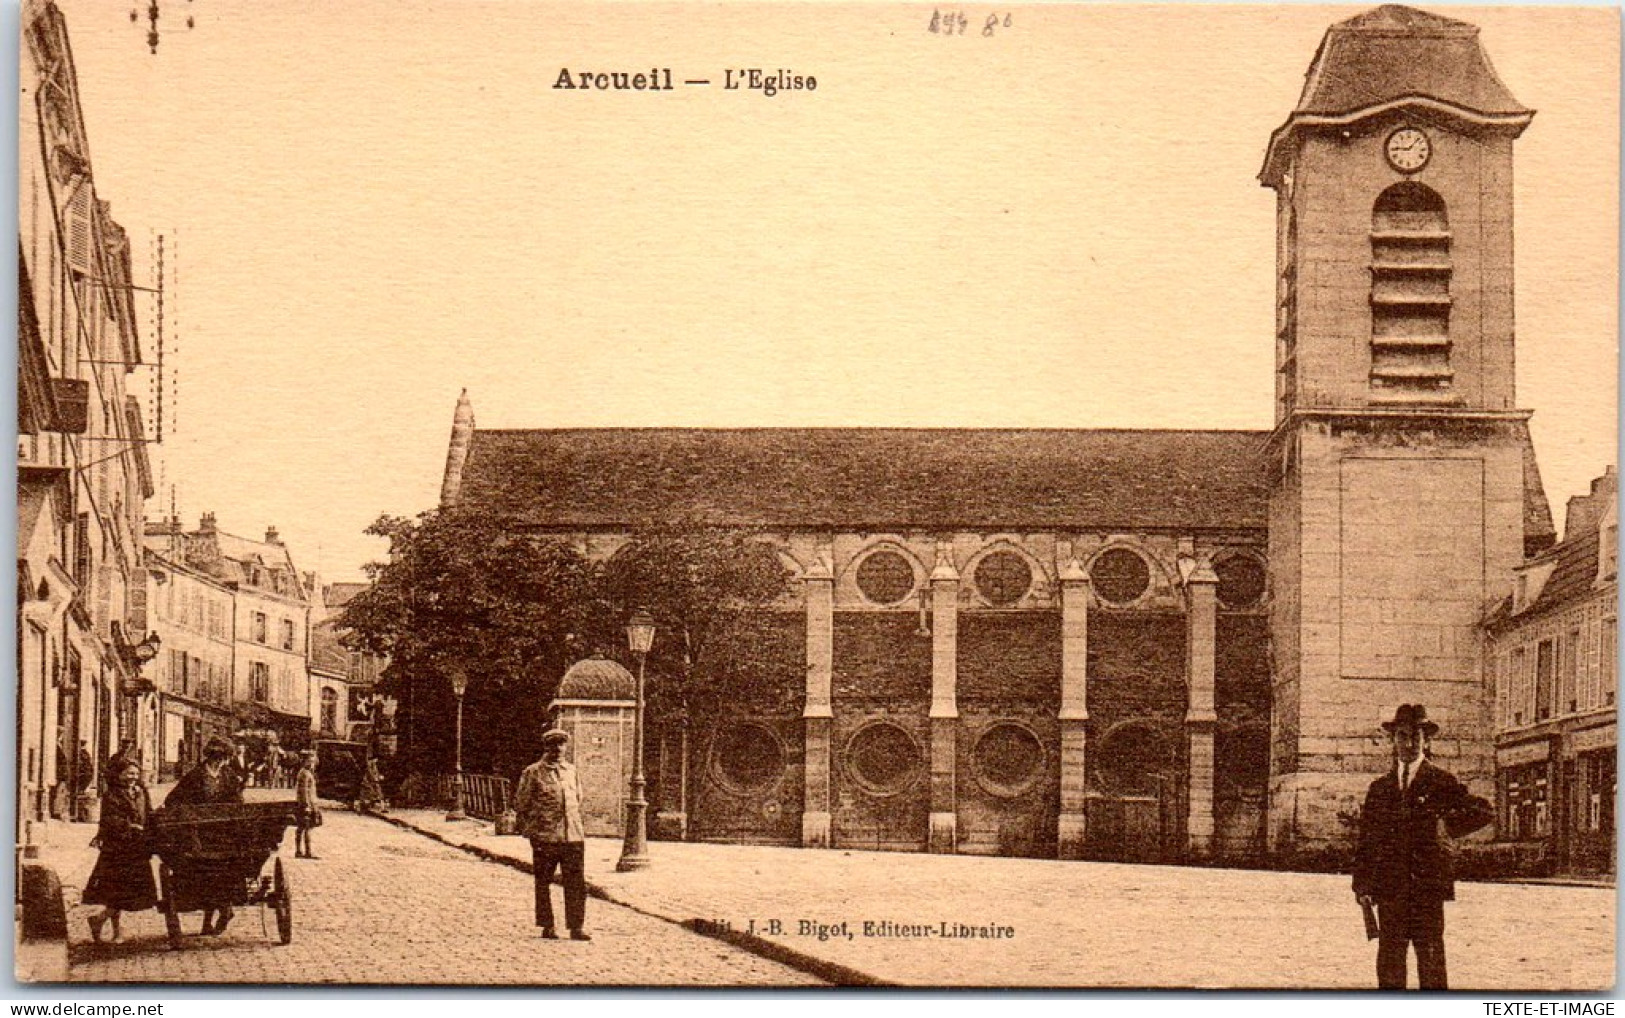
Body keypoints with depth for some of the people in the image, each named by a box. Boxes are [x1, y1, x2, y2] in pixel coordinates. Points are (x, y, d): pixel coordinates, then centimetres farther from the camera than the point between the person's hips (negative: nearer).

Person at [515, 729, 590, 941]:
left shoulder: (571, 771, 15)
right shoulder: (533, 773, 0)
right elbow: (521, 805, 1)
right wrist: (530, 833, -5)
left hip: (573, 836, 4)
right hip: (545, 838, -4)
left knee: (577, 883, -1)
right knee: (543, 883, 3)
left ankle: (576, 927, 4)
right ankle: (547, 926, 13)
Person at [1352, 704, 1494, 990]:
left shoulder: (1442, 782, 3)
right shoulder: (1379, 788, 14)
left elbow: (1484, 811, 0)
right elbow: (1365, 841, 12)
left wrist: (1446, 829, 1)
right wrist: (1362, 885, 3)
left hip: (1428, 884, -3)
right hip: (1390, 889, 3)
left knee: (1430, 957, -4)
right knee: (1389, 960, 3)